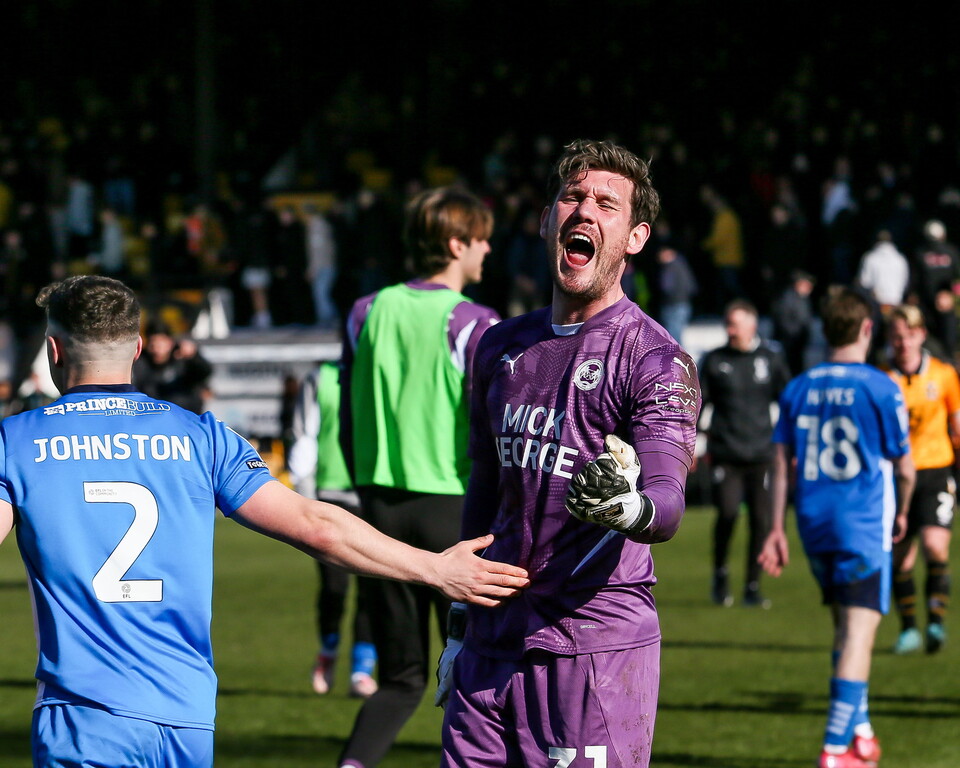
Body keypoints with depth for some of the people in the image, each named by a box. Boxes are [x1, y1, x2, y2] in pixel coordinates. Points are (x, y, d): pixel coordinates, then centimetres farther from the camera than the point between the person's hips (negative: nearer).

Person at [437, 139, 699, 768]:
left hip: (598, 648, -6)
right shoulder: (501, 347, 14)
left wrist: (628, 507, -42)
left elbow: (667, 506, -19)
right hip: (491, 646, 6)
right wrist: (459, 626, 21)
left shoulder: (656, 360, -6)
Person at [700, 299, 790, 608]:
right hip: (725, 454, -1)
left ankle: (753, 586, 9)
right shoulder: (714, 361, 5)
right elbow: (697, 403, 11)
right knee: (728, 512, -15)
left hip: (761, 454, 1)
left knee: (761, 519, -2)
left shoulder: (771, 359, 6)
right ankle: (720, 573, 9)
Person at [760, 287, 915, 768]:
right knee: (859, 632, -6)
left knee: (846, 626, 21)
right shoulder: (880, 388, -8)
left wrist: (777, 529, 10)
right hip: (865, 526, -6)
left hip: (814, 527, 6)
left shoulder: (797, 389, 6)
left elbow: (780, 460, 5)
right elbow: (904, 466, -4)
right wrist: (902, 513, 15)